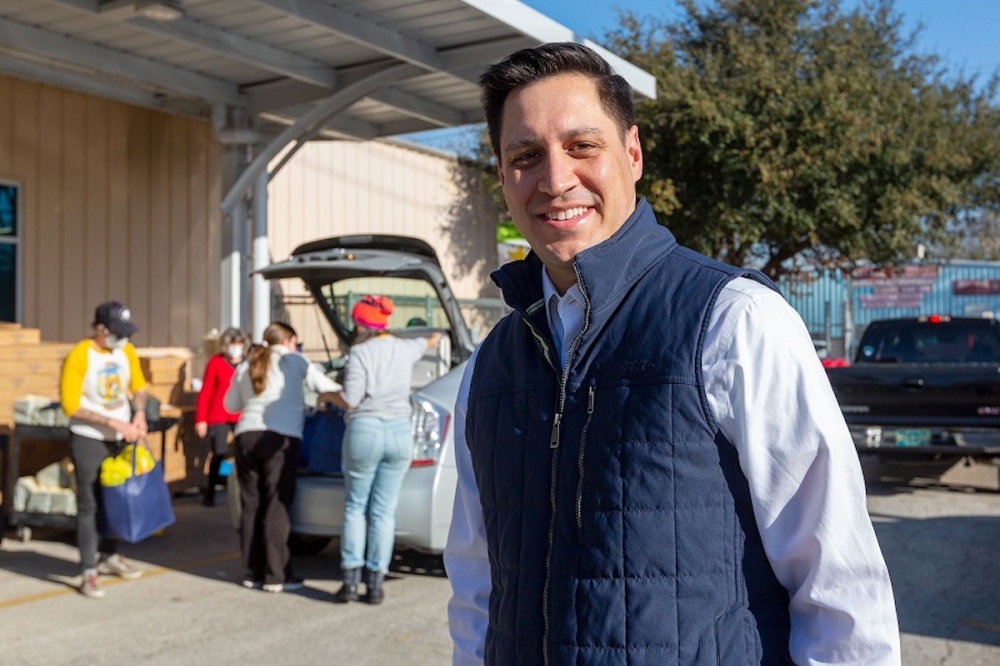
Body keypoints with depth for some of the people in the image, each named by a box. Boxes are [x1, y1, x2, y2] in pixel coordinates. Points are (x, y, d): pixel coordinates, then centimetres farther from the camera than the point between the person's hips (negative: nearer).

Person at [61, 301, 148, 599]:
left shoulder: (126, 351, -1)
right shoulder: (79, 356, -18)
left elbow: (138, 386, 11)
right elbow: (70, 404, -20)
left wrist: (139, 413, -9)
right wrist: (114, 422, -25)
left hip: (121, 438, 6)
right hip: (89, 440, -6)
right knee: (89, 505, -2)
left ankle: (109, 555, 33)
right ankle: (88, 572, 5)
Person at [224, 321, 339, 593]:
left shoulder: (246, 366, 21)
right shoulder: (293, 361, 8)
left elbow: (230, 404, 25)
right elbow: (324, 385, 15)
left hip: (246, 436, 5)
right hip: (278, 437, -5)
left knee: (251, 506, 8)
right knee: (276, 507, -3)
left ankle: (253, 573, 12)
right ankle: (276, 576, -3)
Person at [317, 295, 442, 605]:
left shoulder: (360, 353, -7)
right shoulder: (404, 348, 10)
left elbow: (350, 401, -13)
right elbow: (429, 342, 34)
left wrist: (328, 396, 7)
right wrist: (436, 336, 56)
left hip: (364, 431, -4)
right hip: (399, 432, 4)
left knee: (355, 507, 10)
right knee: (384, 512, 8)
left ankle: (350, 579, 7)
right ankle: (375, 583, 9)